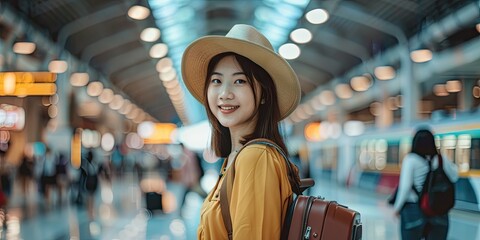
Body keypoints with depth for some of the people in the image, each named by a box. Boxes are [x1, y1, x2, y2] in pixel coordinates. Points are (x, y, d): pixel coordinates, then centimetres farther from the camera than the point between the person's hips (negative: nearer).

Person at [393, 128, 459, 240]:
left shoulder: (411, 159, -9)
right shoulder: (441, 159, 2)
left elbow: (405, 187, -13)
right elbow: (454, 177, 17)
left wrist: (397, 207, -3)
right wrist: (453, 165, 34)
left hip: (414, 209, -3)